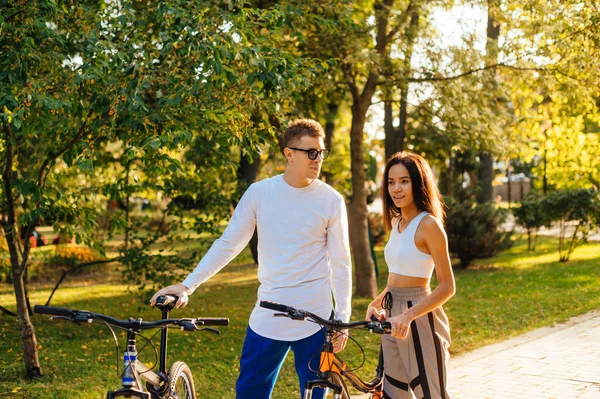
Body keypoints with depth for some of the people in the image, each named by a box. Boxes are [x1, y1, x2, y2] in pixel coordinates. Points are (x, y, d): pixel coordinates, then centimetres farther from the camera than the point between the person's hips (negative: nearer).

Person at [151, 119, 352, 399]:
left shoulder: (331, 200, -3)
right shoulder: (260, 193, 0)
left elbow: (340, 263, 1)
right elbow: (227, 244, 4)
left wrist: (343, 318, -2)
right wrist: (187, 285, 0)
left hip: (315, 319, -1)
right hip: (267, 316, 1)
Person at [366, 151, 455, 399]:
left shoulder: (428, 224, -13)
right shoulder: (397, 222, 11)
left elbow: (447, 287, -16)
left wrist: (407, 316, -26)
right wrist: (375, 303, 2)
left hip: (418, 318, -8)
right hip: (393, 316, 8)